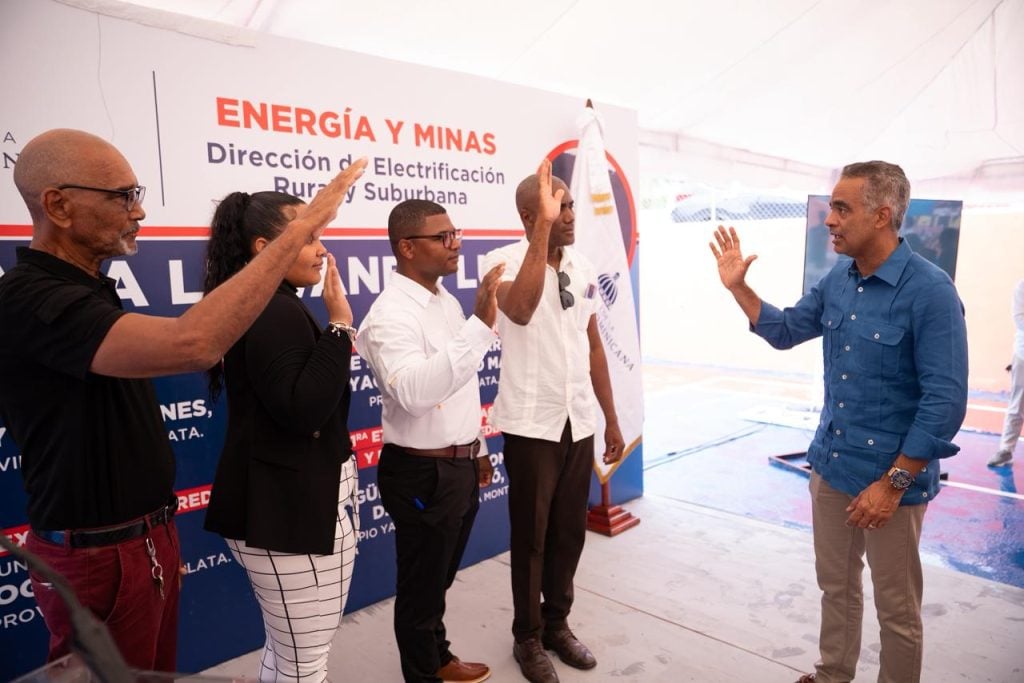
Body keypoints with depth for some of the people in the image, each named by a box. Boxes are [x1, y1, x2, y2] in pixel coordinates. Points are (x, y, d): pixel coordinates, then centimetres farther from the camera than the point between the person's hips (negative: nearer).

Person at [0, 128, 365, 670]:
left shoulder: (88, 291, 10)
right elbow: (192, 344, -41)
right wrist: (299, 229, -35)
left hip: (148, 539, 9)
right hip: (97, 557, -9)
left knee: (157, 670, 21)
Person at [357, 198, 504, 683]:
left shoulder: (447, 301, 7)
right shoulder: (391, 314, -21)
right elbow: (414, 392, -39)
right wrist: (481, 325, -42)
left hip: (459, 465, 8)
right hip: (422, 473, -8)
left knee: (440, 578, 26)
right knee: (421, 586, 13)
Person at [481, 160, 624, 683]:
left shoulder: (582, 267, 6)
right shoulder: (505, 260, -13)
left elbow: (593, 347, 12)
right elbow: (521, 310, -37)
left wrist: (611, 419, 13)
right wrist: (544, 225, -34)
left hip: (579, 421, 5)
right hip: (531, 424, -5)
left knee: (570, 531, 16)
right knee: (531, 536, 10)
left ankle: (558, 623, 36)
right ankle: (528, 637, 30)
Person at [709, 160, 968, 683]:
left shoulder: (930, 291, -18)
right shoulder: (837, 280, 2)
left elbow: (945, 402, -20)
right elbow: (784, 331, 16)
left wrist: (893, 483, -19)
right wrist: (737, 286, 5)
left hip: (891, 476, -6)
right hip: (830, 465, 6)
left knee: (896, 609, 11)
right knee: (835, 583, 22)